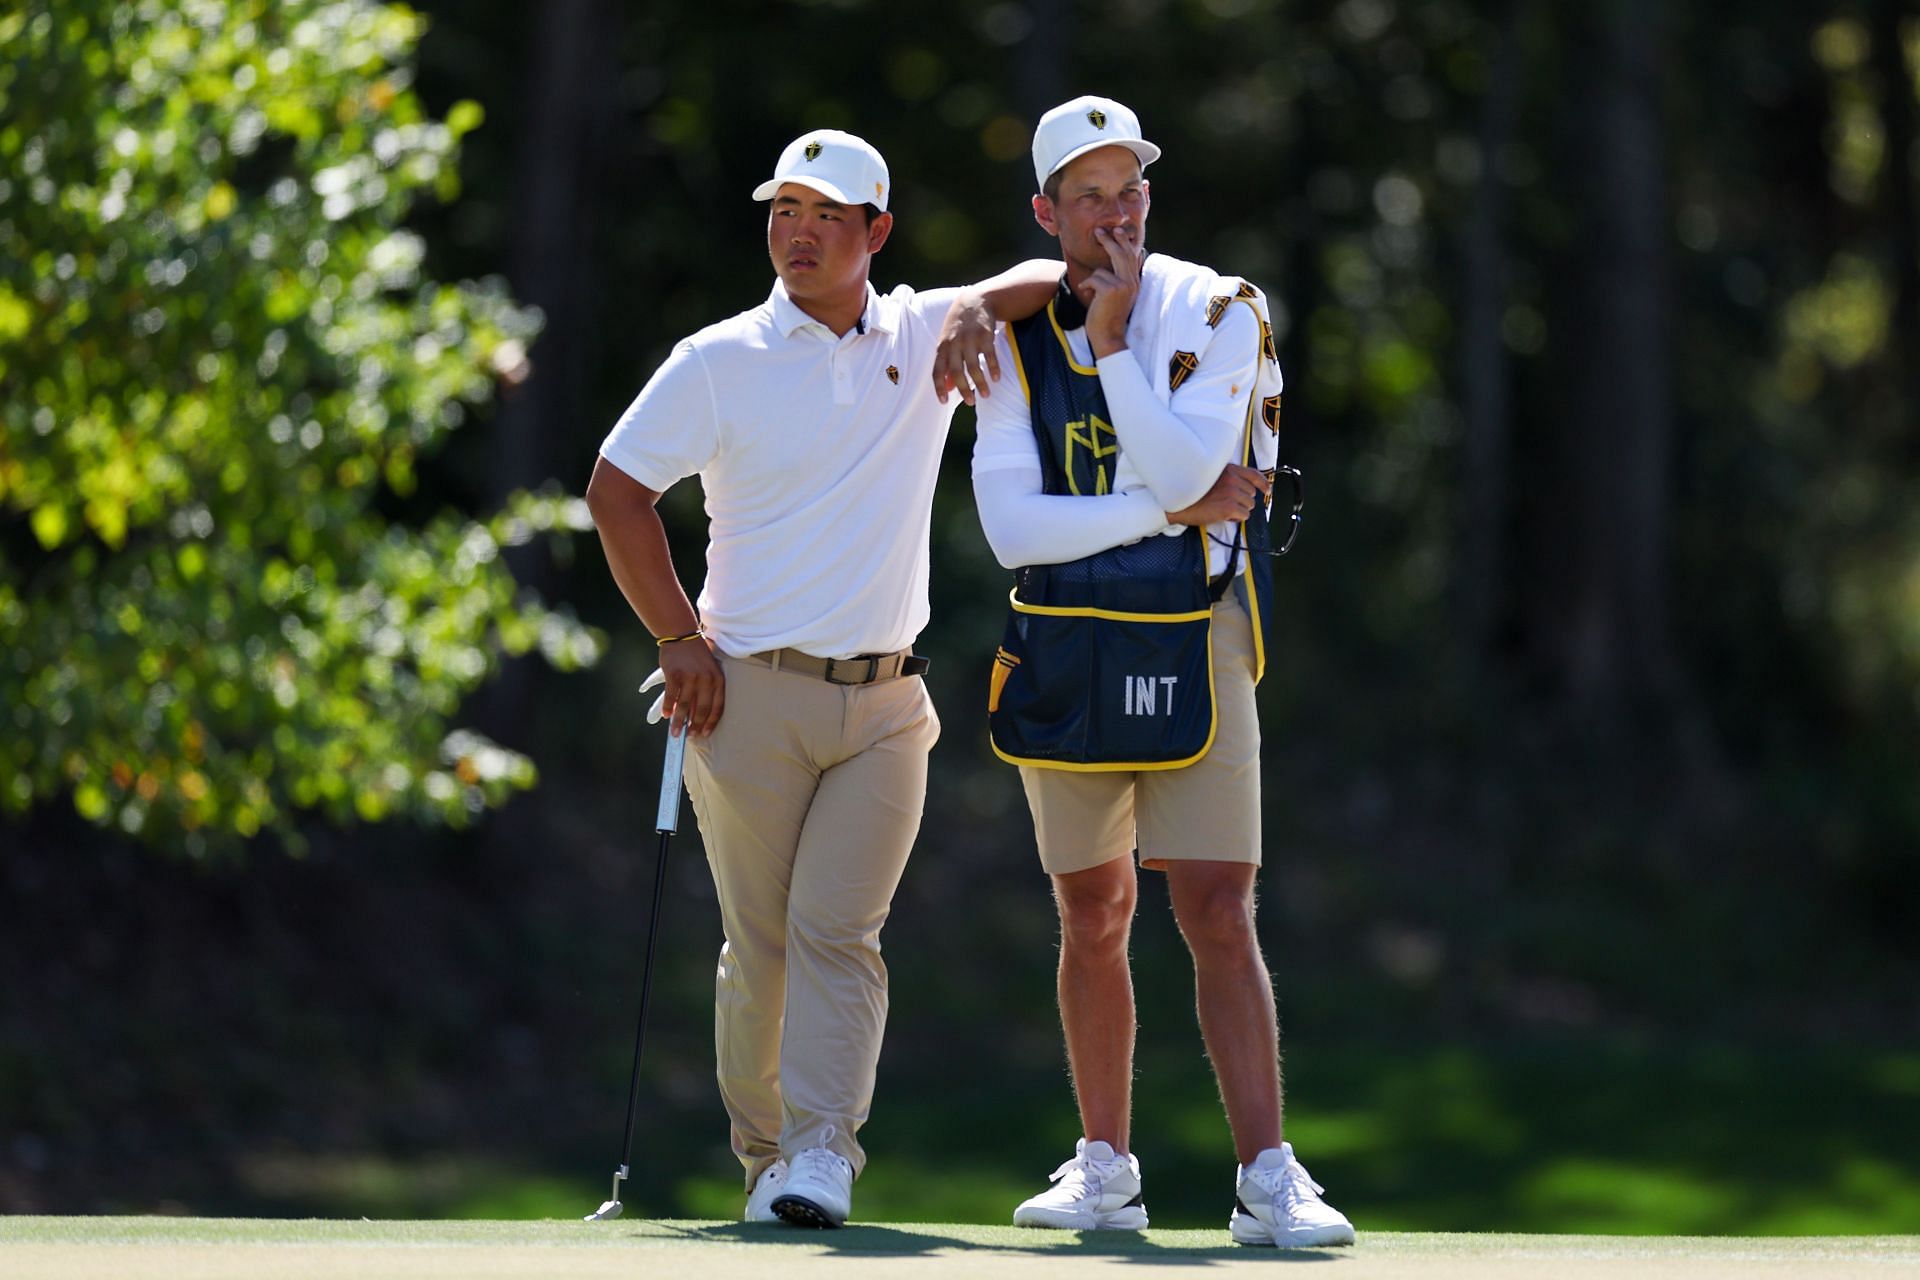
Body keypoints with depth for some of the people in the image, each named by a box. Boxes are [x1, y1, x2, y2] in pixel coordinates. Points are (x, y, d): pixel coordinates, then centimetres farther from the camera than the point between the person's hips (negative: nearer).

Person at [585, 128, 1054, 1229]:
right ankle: (765, 1152, 14)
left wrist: (978, 308, -13)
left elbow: (1056, 280, 8)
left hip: (885, 705, 1)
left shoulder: (925, 337, 8)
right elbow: (617, 491, 2)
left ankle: (823, 1153, -17)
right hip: (751, 696, -1)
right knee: (760, 944, 1)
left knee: (839, 931, -11)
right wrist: (680, 640, -3)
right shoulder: (720, 361, 1)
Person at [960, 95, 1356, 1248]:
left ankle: (1267, 1177, -12)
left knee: (1220, 913, -10)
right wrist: (1172, 511, -14)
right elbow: (1012, 527, -7)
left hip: (1193, 643, -3)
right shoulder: (1021, 339, 4)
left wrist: (1111, 338, -14)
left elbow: (1183, 469, -18)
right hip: (1063, 652, 3)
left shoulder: (1219, 313, -3)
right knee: (1095, 918, 9)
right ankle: (1106, 1172, 19)